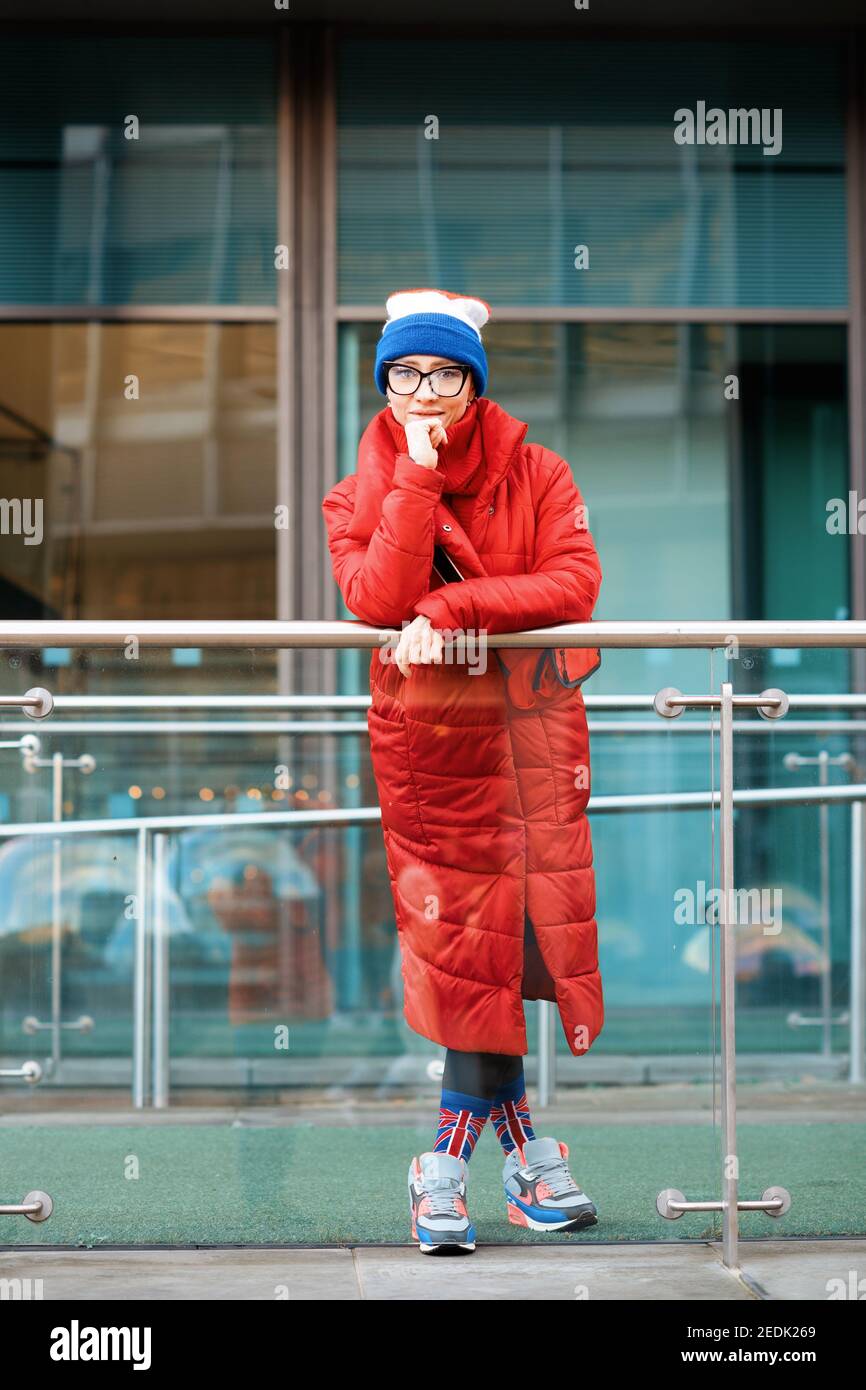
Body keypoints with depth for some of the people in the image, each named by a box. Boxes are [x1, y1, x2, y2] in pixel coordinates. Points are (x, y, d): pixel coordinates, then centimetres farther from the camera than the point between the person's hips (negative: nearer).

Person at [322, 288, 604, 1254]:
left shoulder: (536, 476, 1)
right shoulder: (362, 495, 0)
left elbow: (573, 584, -15)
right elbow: (380, 599, -19)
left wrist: (451, 611, -23)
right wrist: (416, 476, -21)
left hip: (533, 731, 1)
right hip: (429, 743, -1)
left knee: (502, 934, 3)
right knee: (467, 935, -2)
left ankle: (452, 1153, 13)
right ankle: (521, 1147, 7)